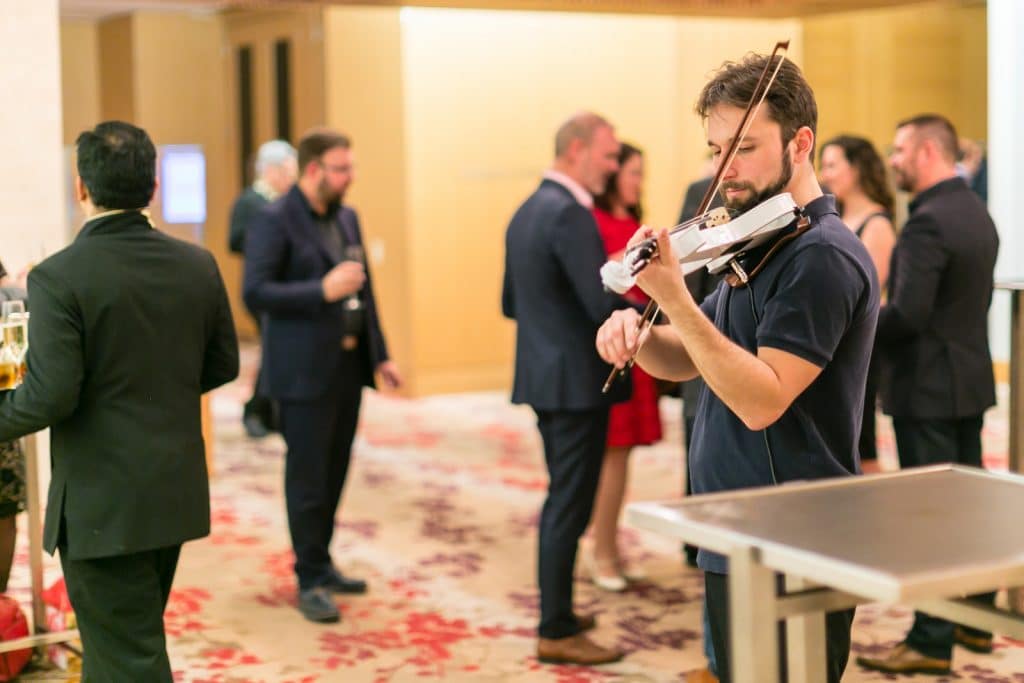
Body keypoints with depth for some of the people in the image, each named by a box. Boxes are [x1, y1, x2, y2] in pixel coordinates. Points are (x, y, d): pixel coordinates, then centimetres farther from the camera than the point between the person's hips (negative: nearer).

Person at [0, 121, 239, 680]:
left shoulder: (59, 276, -17)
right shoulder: (198, 265, 1)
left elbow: (51, 393, -20)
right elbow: (222, 366, 10)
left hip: (103, 503, -6)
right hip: (177, 492, 7)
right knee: (128, 638, 23)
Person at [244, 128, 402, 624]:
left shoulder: (347, 218, 13)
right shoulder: (275, 221, -11)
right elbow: (255, 294, -17)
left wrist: (380, 354, 15)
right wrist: (323, 291, -22)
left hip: (349, 364, 7)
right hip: (305, 370, -7)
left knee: (335, 472, 14)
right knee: (307, 476, 0)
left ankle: (321, 562, 27)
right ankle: (310, 580, 9)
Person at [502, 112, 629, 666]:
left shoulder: (527, 211, 12)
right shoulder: (570, 214, -18)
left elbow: (511, 303, 18)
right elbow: (606, 306, -24)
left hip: (545, 377, 10)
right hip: (578, 381, -10)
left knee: (562, 499, 20)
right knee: (570, 506, -2)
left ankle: (556, 610, 31)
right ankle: (557, 632, 5)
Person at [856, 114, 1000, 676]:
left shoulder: (928, 221, -19)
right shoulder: (977, 212, 11)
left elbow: (908, 314, -25)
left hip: (927, 388, -9)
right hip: (969, 380, 9)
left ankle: (931, 641, 4)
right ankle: (974, 619, 26)